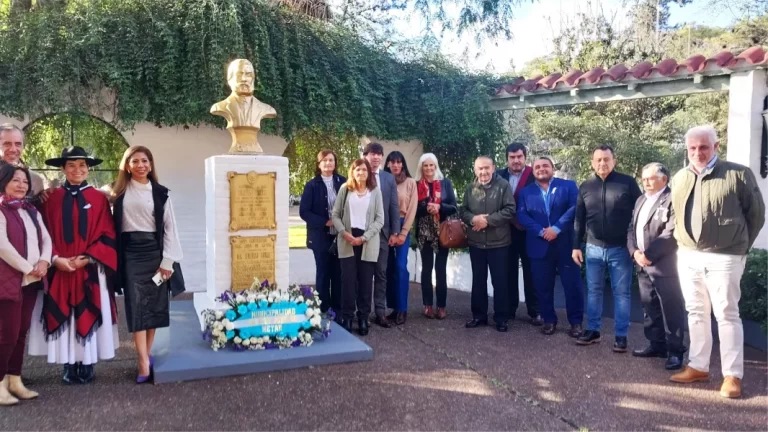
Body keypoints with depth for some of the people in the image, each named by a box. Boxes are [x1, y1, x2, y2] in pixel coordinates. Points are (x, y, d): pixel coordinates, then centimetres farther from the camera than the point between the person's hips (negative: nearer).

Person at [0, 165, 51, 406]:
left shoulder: (32, 211, 15)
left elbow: (46, 239, 11)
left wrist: (44, 262, -8)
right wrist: (27, 268, -14)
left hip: (31, 280, 7)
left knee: (22, 332, 11)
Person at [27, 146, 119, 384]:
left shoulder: (99, 199, 1)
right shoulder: (52, 199, 4)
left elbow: (107, 236, -2)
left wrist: (85, 259, -12)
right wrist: (56, 258, -13)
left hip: (90, 271, -1)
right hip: (59, 269, 1)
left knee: (88, 316, 4)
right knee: (63, 318, 4)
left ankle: (87, 365, 13)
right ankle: (69, 366, 14)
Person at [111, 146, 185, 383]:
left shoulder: (160, 193, 2)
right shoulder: (118, 191, 5)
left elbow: (170, 228, 0)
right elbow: (112, 224, 6)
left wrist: (167, 261, -5)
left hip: (154, 251, 0)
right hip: (130, 252, 0)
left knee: (154, 303, 5)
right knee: (136, 304, -5)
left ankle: (147, 354, 19)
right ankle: (144, 363, -6)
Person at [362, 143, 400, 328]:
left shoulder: (389, 178, 9)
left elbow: (394, 206, 7)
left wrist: (394, 232, 1)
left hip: (382, 232, 3)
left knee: (381, 274, 6)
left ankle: (380, 312, 13)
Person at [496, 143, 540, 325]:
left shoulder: (534, 176, -5)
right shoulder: (500, 176, 4)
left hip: (528, 231, -3)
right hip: (507, 231, 3)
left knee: (530, 272, 5)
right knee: (509, 272, 10)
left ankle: (534, 311, 12)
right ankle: (509, 308, 20)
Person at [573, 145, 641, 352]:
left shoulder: (628, 183, -4)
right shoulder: (585, 186, 5)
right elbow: (579, 219, 9)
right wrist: (576, 246, 6)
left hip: (620, 248, -3)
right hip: (594, 248, 3)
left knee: (621, 293, 5)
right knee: (593, 291, 10)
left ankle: (621, 336, 13)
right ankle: (593, 330, 21)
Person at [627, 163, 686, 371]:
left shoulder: (672, 200, -10)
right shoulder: (641, 200, 17)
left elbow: (671, 234, -18)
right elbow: (631, 228, 14)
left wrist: (649, 254, -18)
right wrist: (635, 251, -3)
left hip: (664, 266, -8)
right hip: (643, 265, 8)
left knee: (671, 310, 0)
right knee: (650, 308, 15)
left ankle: (675, 351, 8)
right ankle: (657, 344, 26)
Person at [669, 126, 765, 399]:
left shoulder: (738, 174, -7)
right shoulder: (679, 179, 8)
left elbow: (756, 214, -1)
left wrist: (740, 246, 3)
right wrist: (683, 242, 12)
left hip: (723, 258, -5)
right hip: (688, 256, 5)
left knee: (727, 315, 1)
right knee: (696, 313, 13)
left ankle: (733, 375, 10)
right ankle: (698, 367, 23)